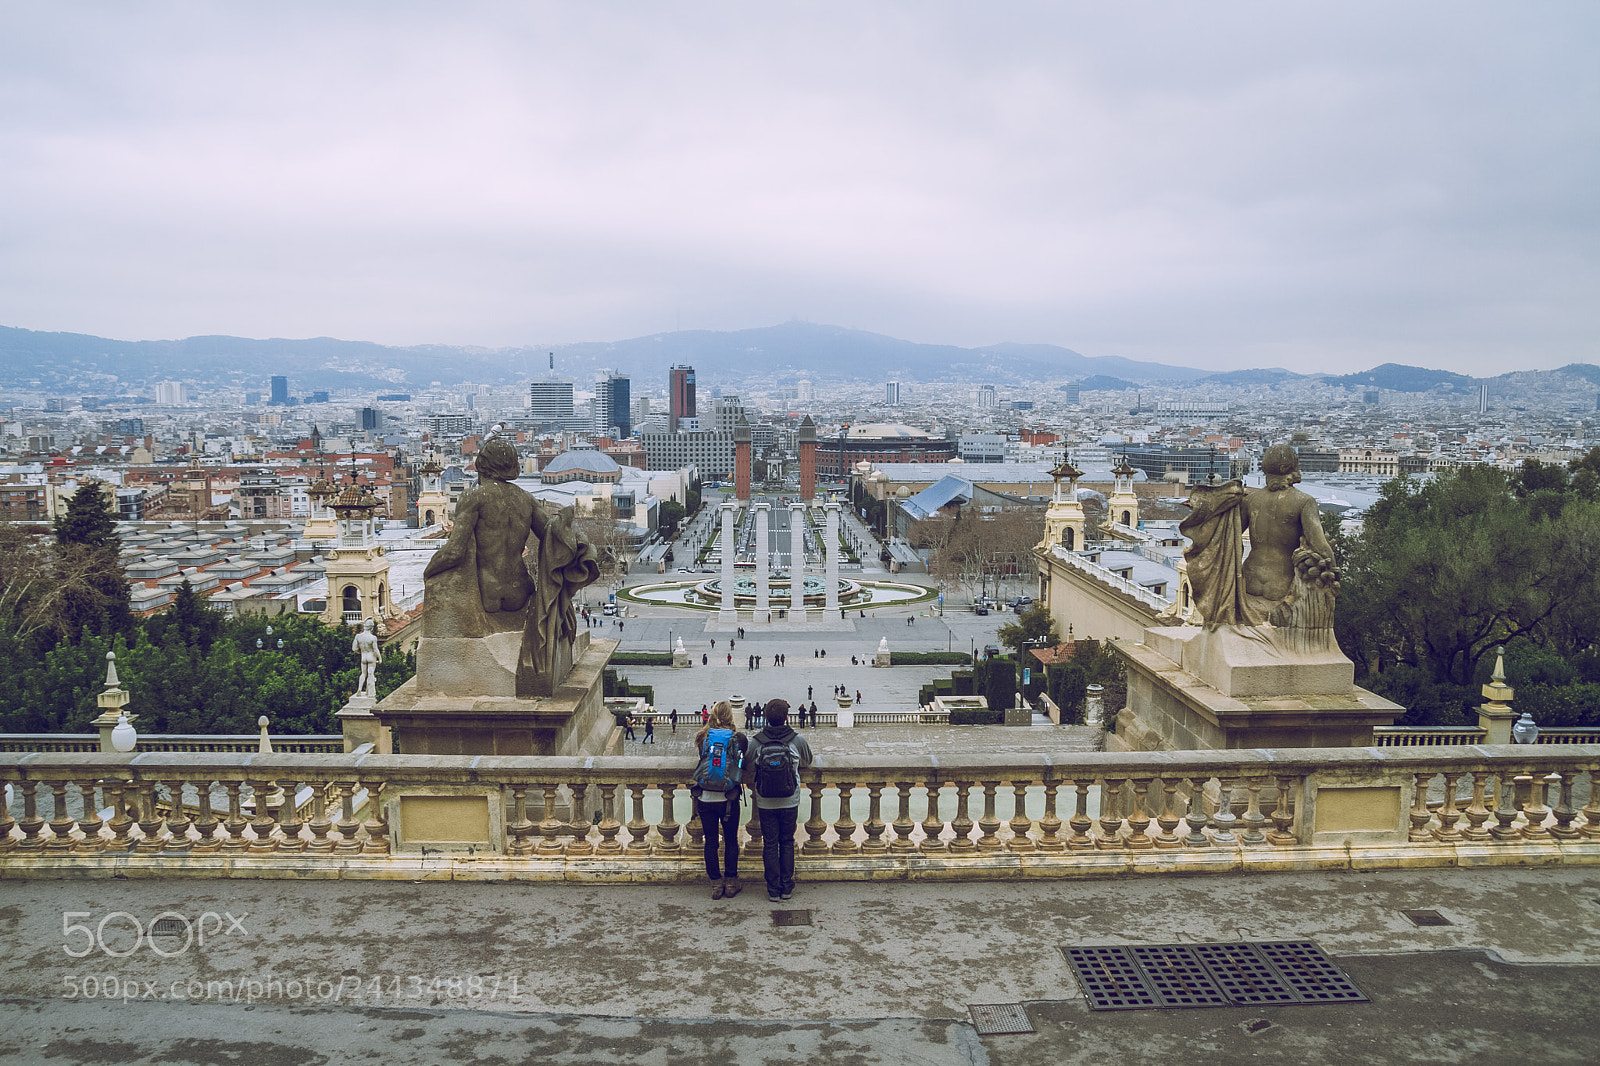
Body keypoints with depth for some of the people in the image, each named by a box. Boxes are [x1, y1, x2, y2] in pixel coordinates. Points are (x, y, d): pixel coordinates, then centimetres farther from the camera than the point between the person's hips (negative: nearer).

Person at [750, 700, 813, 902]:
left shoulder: (756, 743, -12)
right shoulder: (797, 741, -11)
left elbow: (749, 773, -1)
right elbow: (807, 762, 8)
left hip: (765, 804, 0)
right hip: (790, 802, 0)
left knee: (769, 845, 9)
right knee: (787, 843, 14)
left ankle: (773, 889, 13)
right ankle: (787, 887, 18)